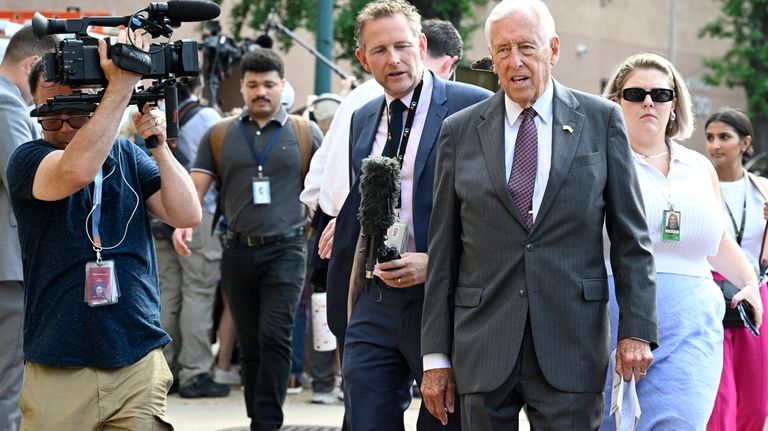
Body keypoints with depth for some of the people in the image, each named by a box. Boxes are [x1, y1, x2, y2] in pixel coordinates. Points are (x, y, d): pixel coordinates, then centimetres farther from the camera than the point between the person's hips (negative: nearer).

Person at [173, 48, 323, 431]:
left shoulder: (305, 134, 5)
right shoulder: (219, 136, 10)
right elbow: (194, 187, 5)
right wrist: (182, 223, -14)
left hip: (285, 249, -3)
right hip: (238, 252, 3)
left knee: (274, 336, -13)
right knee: (249, 343, 9)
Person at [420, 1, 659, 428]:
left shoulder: (601, 120, 5)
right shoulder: (460, 131, 7)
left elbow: (631, 236, 5)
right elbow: (443, 251, 8)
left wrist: (637, 329, -3)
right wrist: (436, 355, 4)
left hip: (571, 345, -1)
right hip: (483, 352, 1)